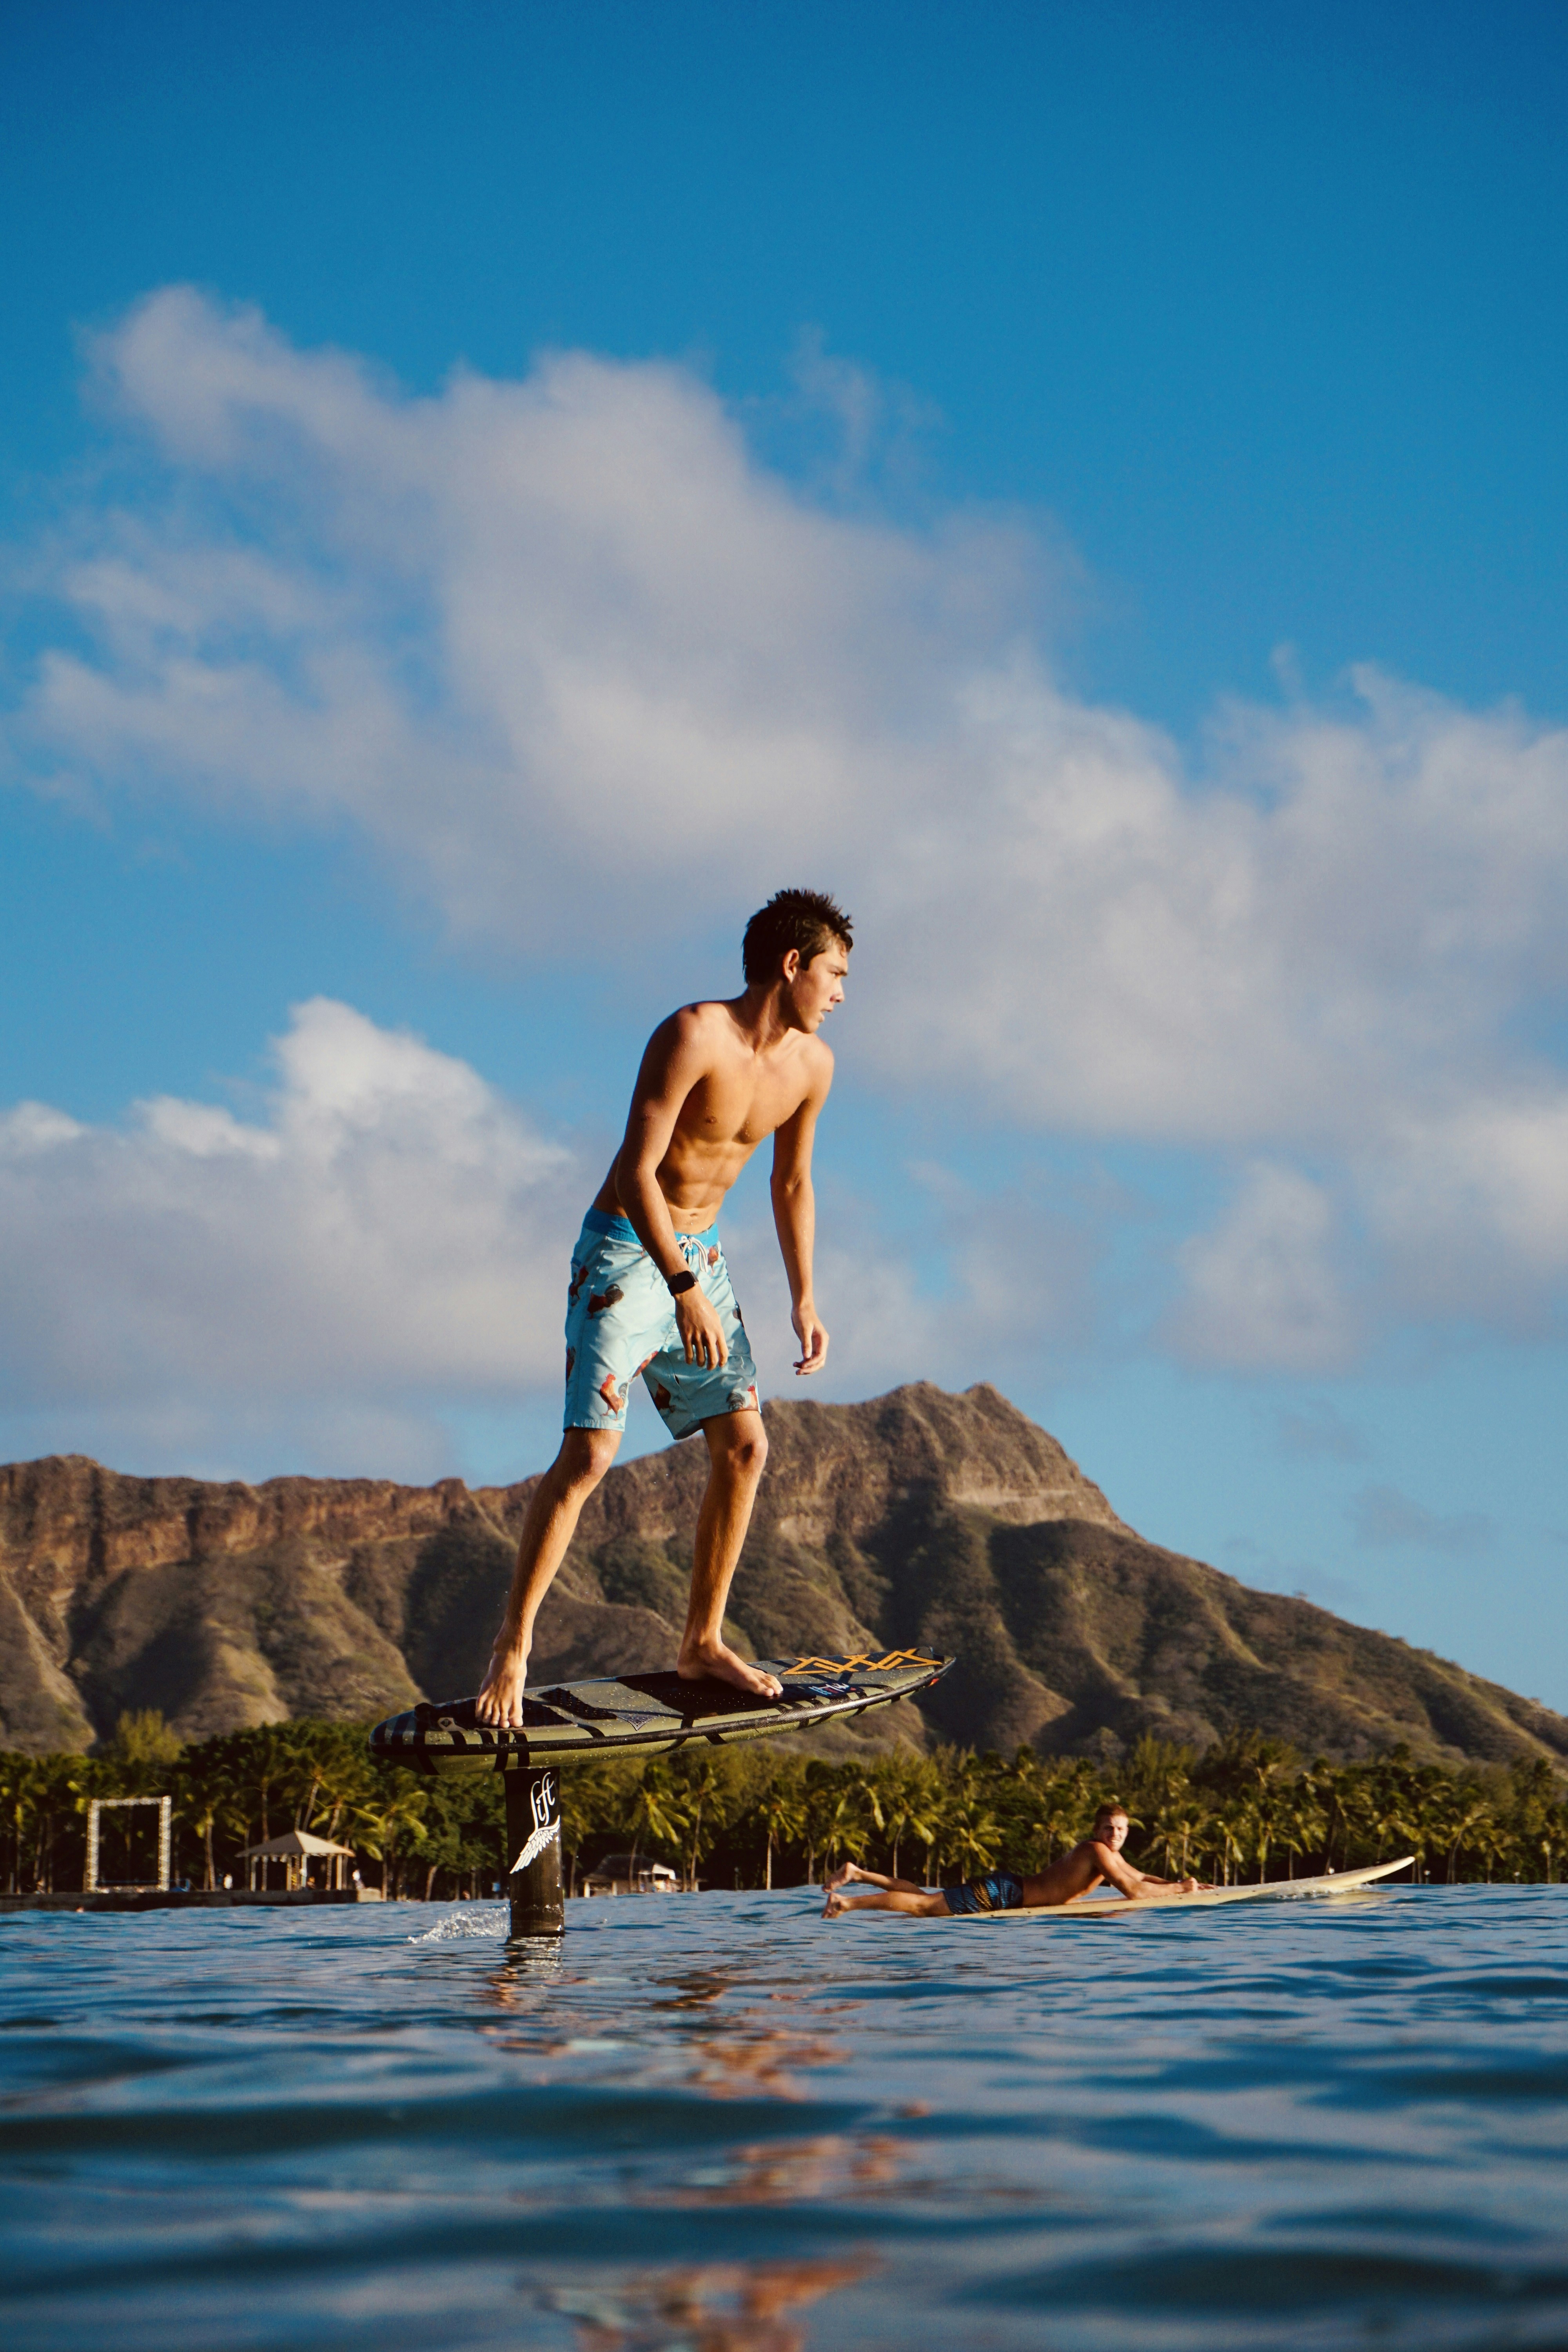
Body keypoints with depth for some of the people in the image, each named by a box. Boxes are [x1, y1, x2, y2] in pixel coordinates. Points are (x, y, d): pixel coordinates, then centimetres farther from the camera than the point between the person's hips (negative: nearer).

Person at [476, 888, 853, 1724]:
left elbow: (792, 1183, 16)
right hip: (624, 1251, -7)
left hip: (699, 1254, 7)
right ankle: (512, 1646, -8)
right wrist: (683, 1288, -31)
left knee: (745, 1446, 3)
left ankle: (702, 1643, 15)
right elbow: (636, 1172, -25)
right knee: (590, 1451, -15)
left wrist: (803, 1299, 11)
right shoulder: (692, 1037, -22)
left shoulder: (810, 1066, 1)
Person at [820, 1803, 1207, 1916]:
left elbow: (1137, 1875, 24)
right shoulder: (1097, 1851, -17)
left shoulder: (1108, 1852, 12)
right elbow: (1133, 1891, -22)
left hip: (1007, 1887, 9)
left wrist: (1176, 1882, 10)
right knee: (925, 1905, -13)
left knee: (924, 1898, 14)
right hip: (1002, 1895, -9)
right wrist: (1179, 1890, -13)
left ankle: (858, 1874, 16)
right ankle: (849, 1901, -15)